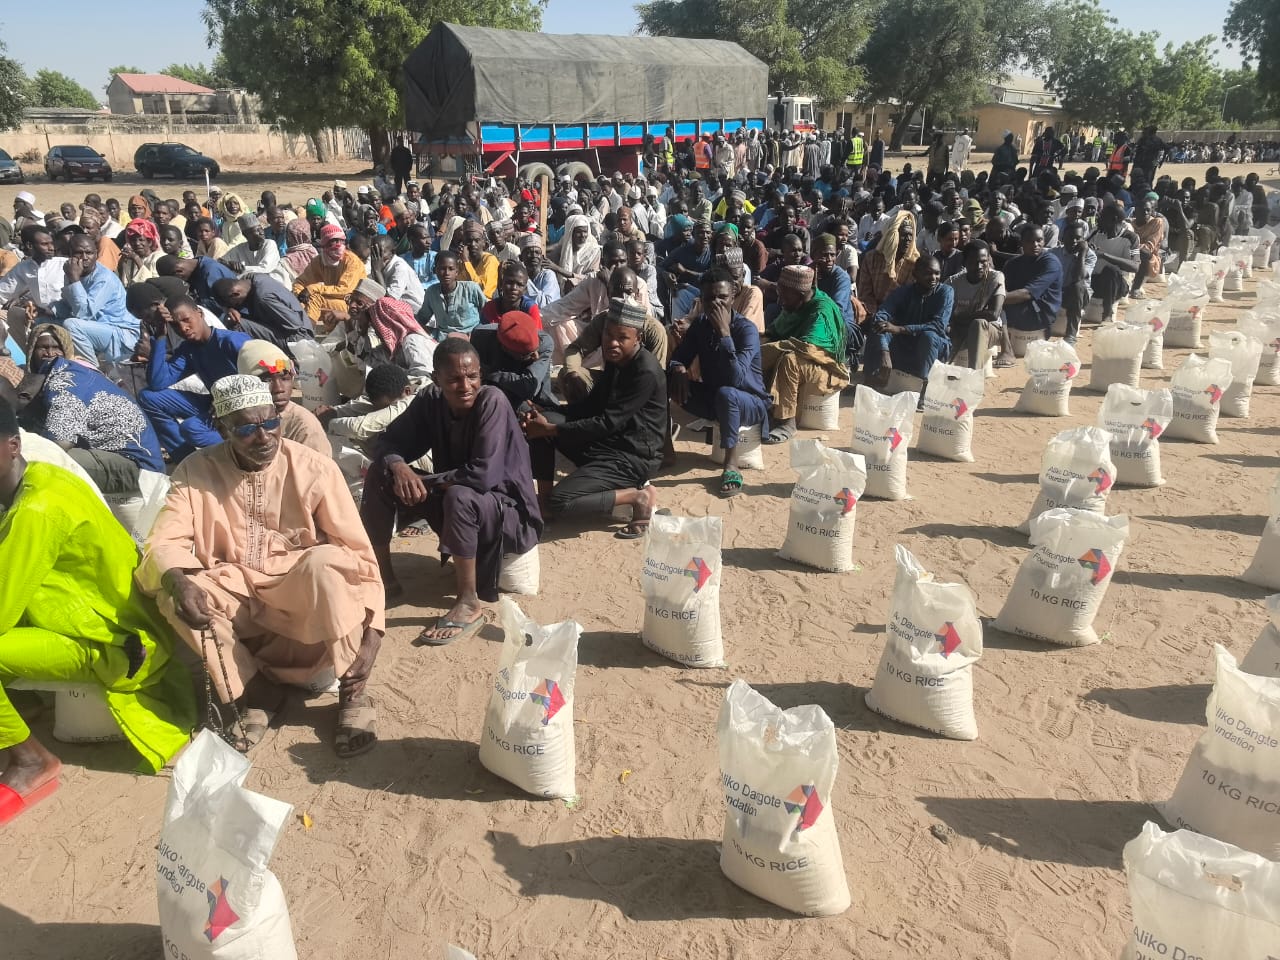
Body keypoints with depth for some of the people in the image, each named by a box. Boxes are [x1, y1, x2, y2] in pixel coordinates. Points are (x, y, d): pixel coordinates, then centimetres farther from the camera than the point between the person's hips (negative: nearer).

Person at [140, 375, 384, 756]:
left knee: (325, 561, -35)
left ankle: (353, 693, -16)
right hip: (237, 599, 2)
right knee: (171, 593, -27)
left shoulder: (314, 468, -11)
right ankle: (256, 693, -10)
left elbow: (360, 555, -12)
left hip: (301, 597, -2)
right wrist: (178, 582, -35)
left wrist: (371, 633, -23)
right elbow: (164, 542, -9)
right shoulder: (196, 471, -4)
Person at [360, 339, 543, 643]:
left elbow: (483, 476, -32)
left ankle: (469, 605, -25)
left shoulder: (492, 402, -24)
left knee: (459, 497, -38)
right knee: (379, 475, -6)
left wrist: (423, 481, -21)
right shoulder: (430, 400, -7)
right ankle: (381, 575, 5)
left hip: (507, 511, -6)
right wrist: (398, 466, -24)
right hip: (452, 503, 6)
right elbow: (391, 441, 0)